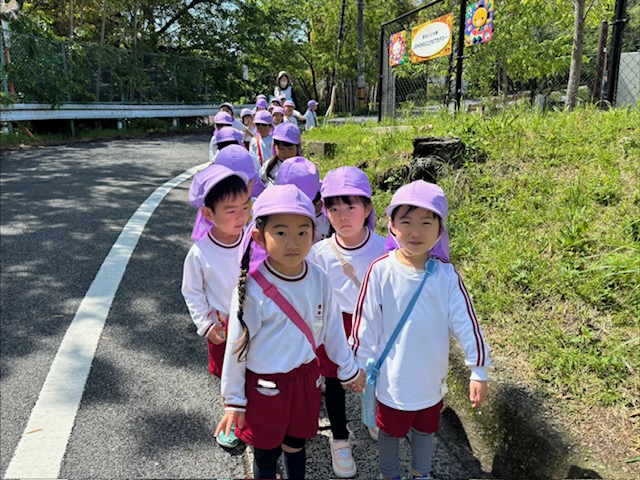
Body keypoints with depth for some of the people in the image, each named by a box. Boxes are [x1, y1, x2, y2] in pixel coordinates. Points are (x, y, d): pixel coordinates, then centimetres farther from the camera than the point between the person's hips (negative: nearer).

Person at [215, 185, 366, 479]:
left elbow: (332, 329, 4)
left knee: (296, 445, 23)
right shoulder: (252, 288, -22)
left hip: (306, 378, 3)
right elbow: (236, 347, -12)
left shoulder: (319, 279, -11)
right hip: (264, 386, -3)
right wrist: (234, 400, -4)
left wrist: (348, 371, 14)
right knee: (265, 455, 16)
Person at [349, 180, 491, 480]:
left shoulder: (446, 276, -15)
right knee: (390, 432, 21)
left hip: (430, 379, 2)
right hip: (392, 379, -2)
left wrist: (479, 372, -5)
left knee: (426, 431, 26)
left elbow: (466, 324, -8)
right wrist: (358, 365, -3)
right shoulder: (381, 271, -20)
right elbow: (365, 324, -11)